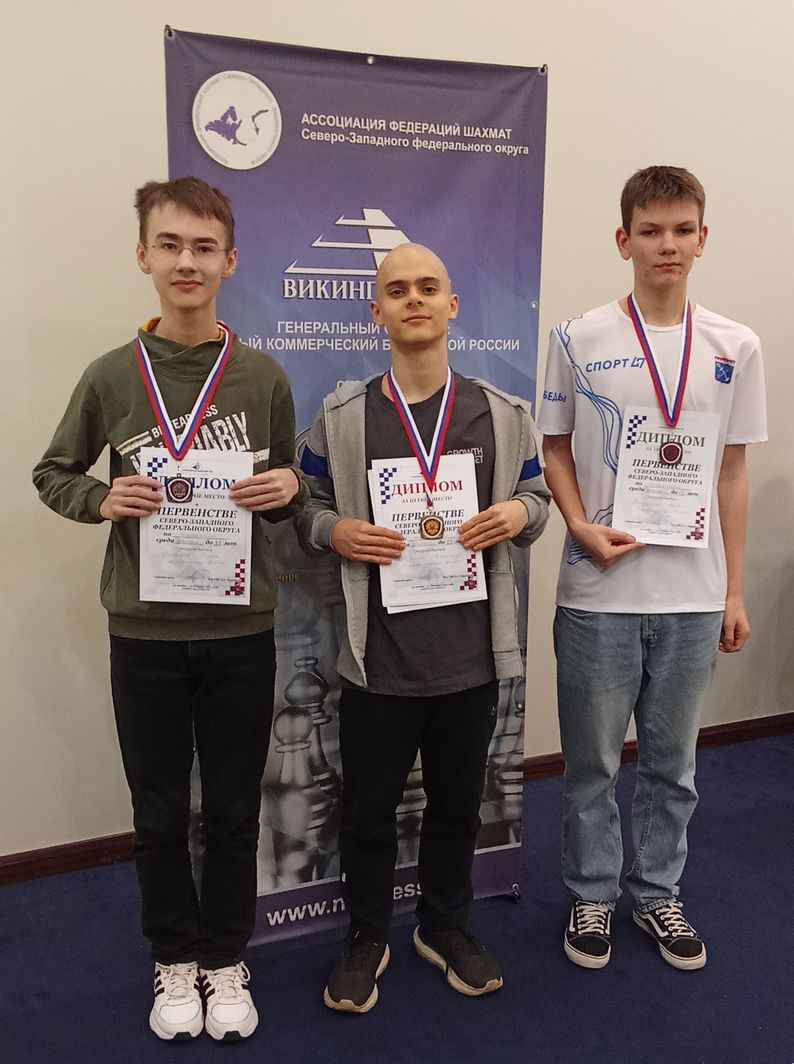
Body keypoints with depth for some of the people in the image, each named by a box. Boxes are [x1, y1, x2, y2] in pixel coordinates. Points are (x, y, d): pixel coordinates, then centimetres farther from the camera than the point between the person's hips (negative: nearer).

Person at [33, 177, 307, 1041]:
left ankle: (224, 959, 35)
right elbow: (52, 475, 9)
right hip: (143, 631, 0)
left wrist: (286, 489, -15)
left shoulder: (264, 377, -1)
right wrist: (101, 499, -12)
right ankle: (174, 959, 37)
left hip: (241, 629, 0)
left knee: (233, 809, 13)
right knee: (159, 814, 14)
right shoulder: (110, 376, -2)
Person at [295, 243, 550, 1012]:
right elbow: (303, 509, 4)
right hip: (376, 653, -1)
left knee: (457, 804, 18)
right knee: (367, 809, 13)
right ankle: (366, 937, 37)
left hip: (470, 652, 2)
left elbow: (536, 497, 10)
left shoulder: (502, 414, 2)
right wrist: (336, 532, -17)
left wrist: (518, 514, -12)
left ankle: (444, 927, 42)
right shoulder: (340, 416, -2)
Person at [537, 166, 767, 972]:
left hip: (694, 593, 2)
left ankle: (658, 892, 36)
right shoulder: (580, 341, -4)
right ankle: (592, 896, 31)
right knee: (593, 762, 11)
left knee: (672, 762, 16)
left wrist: (734, 590, 6)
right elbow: (556, 450, 3)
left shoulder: (735, 348, 3)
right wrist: (581, 527, -15)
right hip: (599, 591, -2)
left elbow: (732, 472, 7)